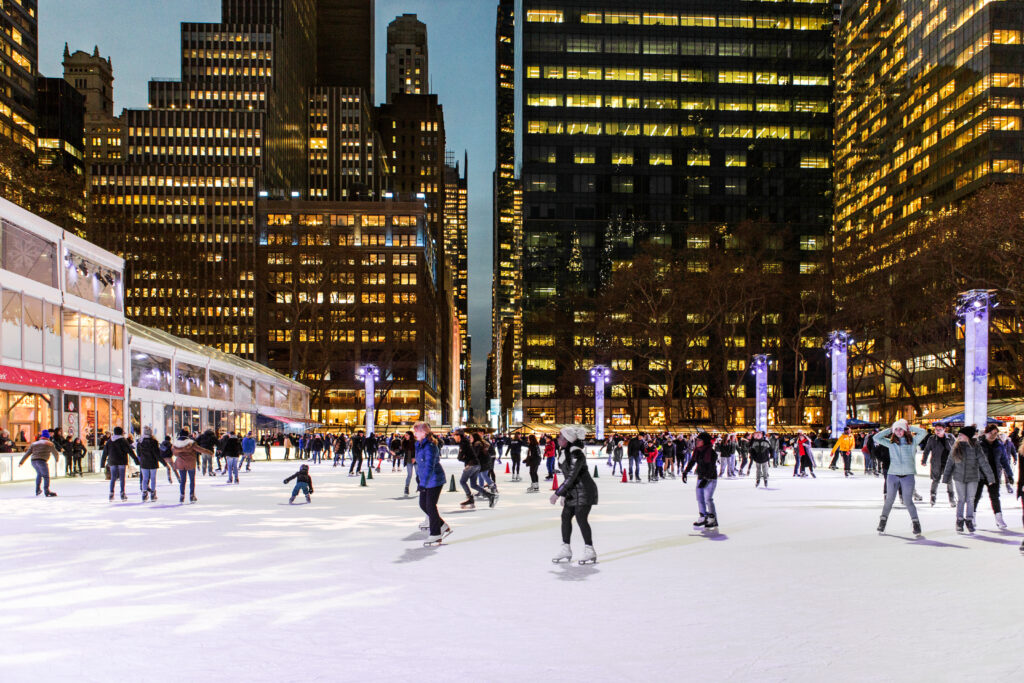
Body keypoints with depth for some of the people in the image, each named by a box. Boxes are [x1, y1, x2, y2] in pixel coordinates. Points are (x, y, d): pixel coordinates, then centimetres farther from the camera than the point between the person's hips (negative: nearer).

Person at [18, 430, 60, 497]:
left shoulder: (34, 444, 24)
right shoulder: (49, 444, 12)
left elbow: (27, 454, 18)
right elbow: (55, 453, 17)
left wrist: (21, 462, 19)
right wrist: (57, 459, 36)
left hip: (33, 461, 6)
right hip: (42, 461, -6)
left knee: (39, 474, 27)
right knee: (46, 476, -7)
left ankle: (38, 490, 33)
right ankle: (47, 491, -19)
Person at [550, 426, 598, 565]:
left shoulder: (576, 454, -23)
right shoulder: (563, 451, 7)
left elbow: (571, 477, -25)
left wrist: (557, 493, -21)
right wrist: (563, 494, 16)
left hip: (584, 491, -9)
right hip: (572, 491, 9)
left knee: (581, 518, -10)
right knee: (565, 516, 7)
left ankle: (590, 551, 0)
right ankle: (566, 550, 15)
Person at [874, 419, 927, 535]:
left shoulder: (912, 441, 6)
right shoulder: (891, 443, 8)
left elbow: (924, 432, -3)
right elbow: (876, 438, 3)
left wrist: (909, 428, 4)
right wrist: (889, 430, 6)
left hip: (908, 475, -1)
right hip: (893, 475, 1)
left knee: (908, 501, -1)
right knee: (889, 500, 7)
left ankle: (916, 523, 14)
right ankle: (882, 521, 19)